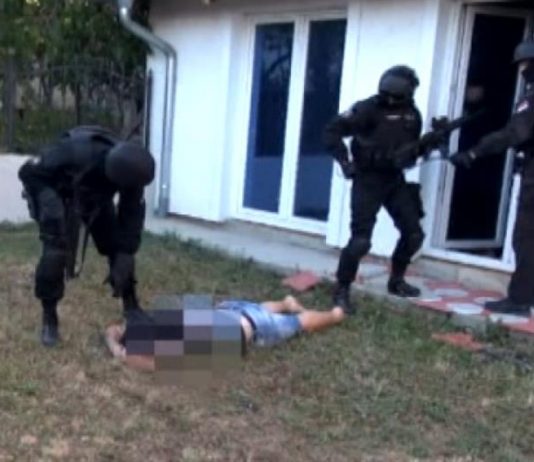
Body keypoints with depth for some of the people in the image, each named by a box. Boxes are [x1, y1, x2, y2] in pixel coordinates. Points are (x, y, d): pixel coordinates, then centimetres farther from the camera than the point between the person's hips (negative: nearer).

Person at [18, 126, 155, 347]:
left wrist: (125, 256, -22)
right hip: (56, 192, -4)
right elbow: (28, 172, -28)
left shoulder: (129, 168, -30)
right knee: (55, 252, -19)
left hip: (94, 196, 4)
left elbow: (132, 213, -18)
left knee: (118, 246, -3)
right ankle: (49, 319, -1)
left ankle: (132, 309, 14)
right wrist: (55, 208, -33)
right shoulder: (75, 153, -43)